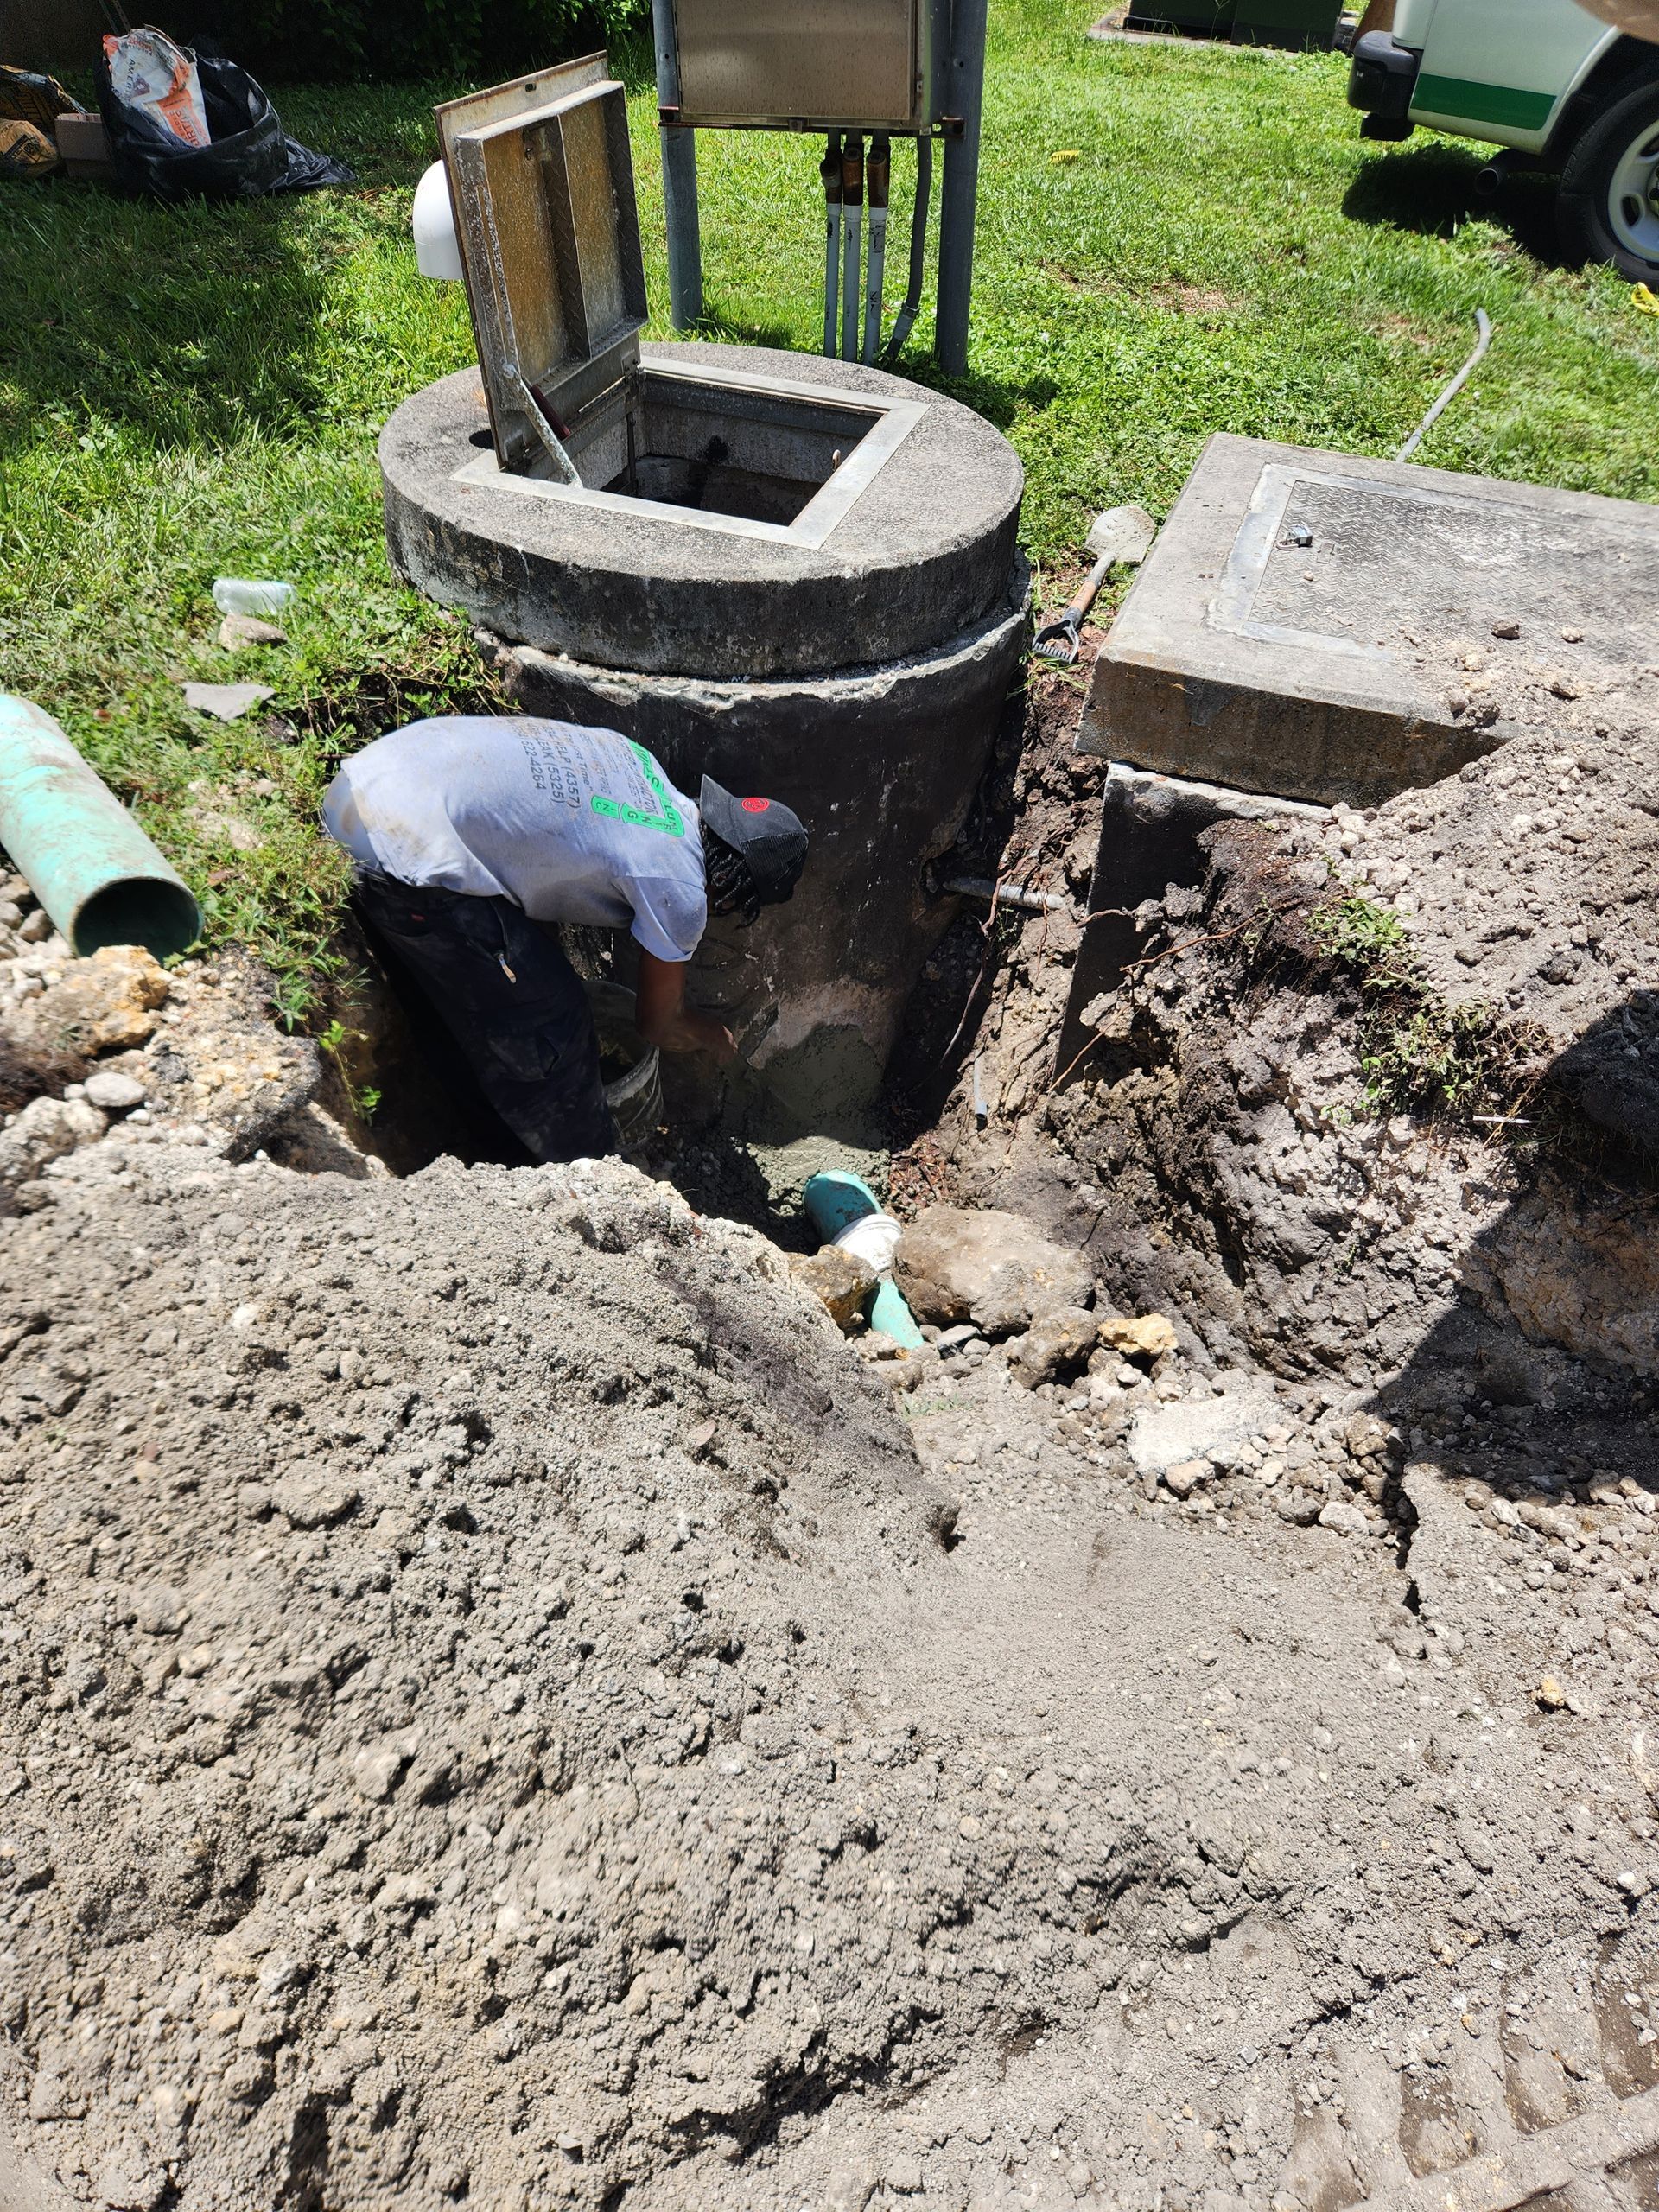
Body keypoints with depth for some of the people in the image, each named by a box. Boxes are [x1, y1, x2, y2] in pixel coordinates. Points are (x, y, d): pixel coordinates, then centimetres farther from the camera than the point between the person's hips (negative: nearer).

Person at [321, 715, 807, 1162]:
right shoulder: (679, 891, -7)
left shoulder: (637, 760, 13)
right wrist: (715, 1038, 31)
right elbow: (659, 1024, 8)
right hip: (407, 860, -9)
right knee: (548, 1024, 4)